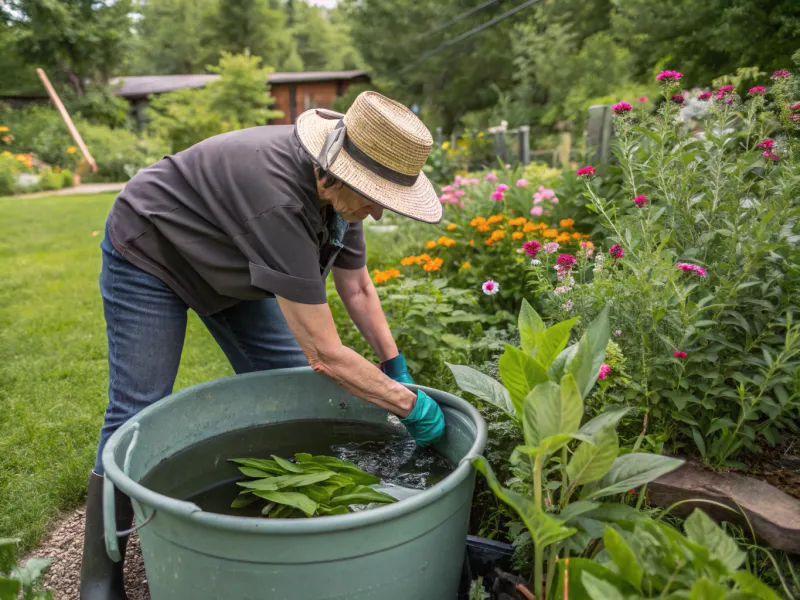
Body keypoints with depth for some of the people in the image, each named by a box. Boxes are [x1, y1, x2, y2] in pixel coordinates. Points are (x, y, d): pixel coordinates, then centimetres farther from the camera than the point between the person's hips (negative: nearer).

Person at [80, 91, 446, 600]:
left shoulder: (338, 184, -17)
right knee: (136, 416, -7)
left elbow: (357, 289, -4)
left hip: (226, 263, 8)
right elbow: (324, 354, -40)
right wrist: (411, 407, -29)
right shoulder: (279, 199, -43)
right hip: (150, 256, -7)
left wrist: (398, 372, -8)